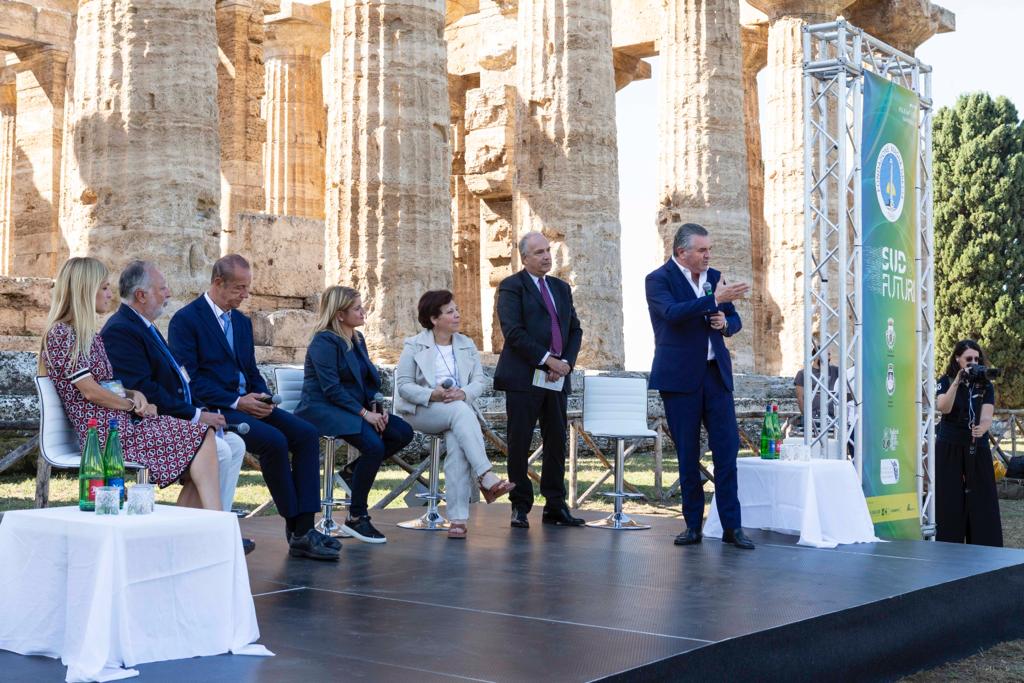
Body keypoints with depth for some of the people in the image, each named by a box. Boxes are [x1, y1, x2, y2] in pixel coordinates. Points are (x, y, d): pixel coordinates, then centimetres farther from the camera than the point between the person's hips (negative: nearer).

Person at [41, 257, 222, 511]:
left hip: (120, 420, 9)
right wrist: (134, 405, -3)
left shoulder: (91, 334, 21)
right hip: (104, 429, -9)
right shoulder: (60, 333, -8)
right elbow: (90, 391, -13)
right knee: (201, 437, -16)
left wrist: (134, 394, 2)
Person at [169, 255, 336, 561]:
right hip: (213, 408, -7)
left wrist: (263, 398, -1)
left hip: (246, 404, 8)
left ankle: (304, 528, -18)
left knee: (306, 434, -15)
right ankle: (296, 529, -16)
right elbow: (188, 378, -13)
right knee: (274, 441, -29)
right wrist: (235, 401, -18)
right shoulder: (185, 320, -5)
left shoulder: (242, 322, 19)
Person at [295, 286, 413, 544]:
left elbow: (368, 381, 17)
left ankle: (353, 470, 6)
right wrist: (364, 413, -22)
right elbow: (331, 389, -19)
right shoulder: (324, 342, -11)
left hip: (351, 408, 8)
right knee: (373, 444, -30)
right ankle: (356, 519, -18)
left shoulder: (357, 339, 16)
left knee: (403, 432, -11)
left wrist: (376, 407, -2)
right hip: (322, 409, -8)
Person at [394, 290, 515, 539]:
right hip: (423, 411, -3)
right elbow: (403, 384, -3)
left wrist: (463, 393, -17)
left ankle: (458, 518, -35)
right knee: (460, 411, -36)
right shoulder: (414, 346, 4)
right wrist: (432, 395, -21)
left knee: (457, 445, -31)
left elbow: (480, 380, 7)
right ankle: (486, 478, -43)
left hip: (460, 408, 3)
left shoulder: (467, 345, 15)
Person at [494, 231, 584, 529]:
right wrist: (547, 359, -15)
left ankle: (555, 506, 15)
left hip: (557, 379, 6)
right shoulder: (512, 287, -2)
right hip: (524, 378, -6)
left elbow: (575, 330, 15)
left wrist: (566, 362, -2)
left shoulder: (562, 288, 18)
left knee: (557, 443, 7)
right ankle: (520, 507, 8)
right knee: (519, 443, 0)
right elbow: (513, 332, -13)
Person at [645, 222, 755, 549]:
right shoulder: (658, 279, -6)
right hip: (680, 376, -4)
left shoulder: (714, 277, 11)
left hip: (716, 373, 4)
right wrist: (714, 299, -30)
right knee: (687, 455, 4)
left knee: (727, 449, -1)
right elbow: (672, 312, -25)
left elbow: (734, 319, 18)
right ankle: (693, 525, 12)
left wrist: (726, 323, -5)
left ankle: (732, 526, 2)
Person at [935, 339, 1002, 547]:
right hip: (949, 450, -1)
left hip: (978, 451, 2)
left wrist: (982, 428, -31)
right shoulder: (945, 382, 2)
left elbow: (986, 416, -9)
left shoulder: (985, 386, 5)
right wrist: (956, 383, -28)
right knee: (950, 501, -3)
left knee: (981, 502, -2)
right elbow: (943, 408, -17)